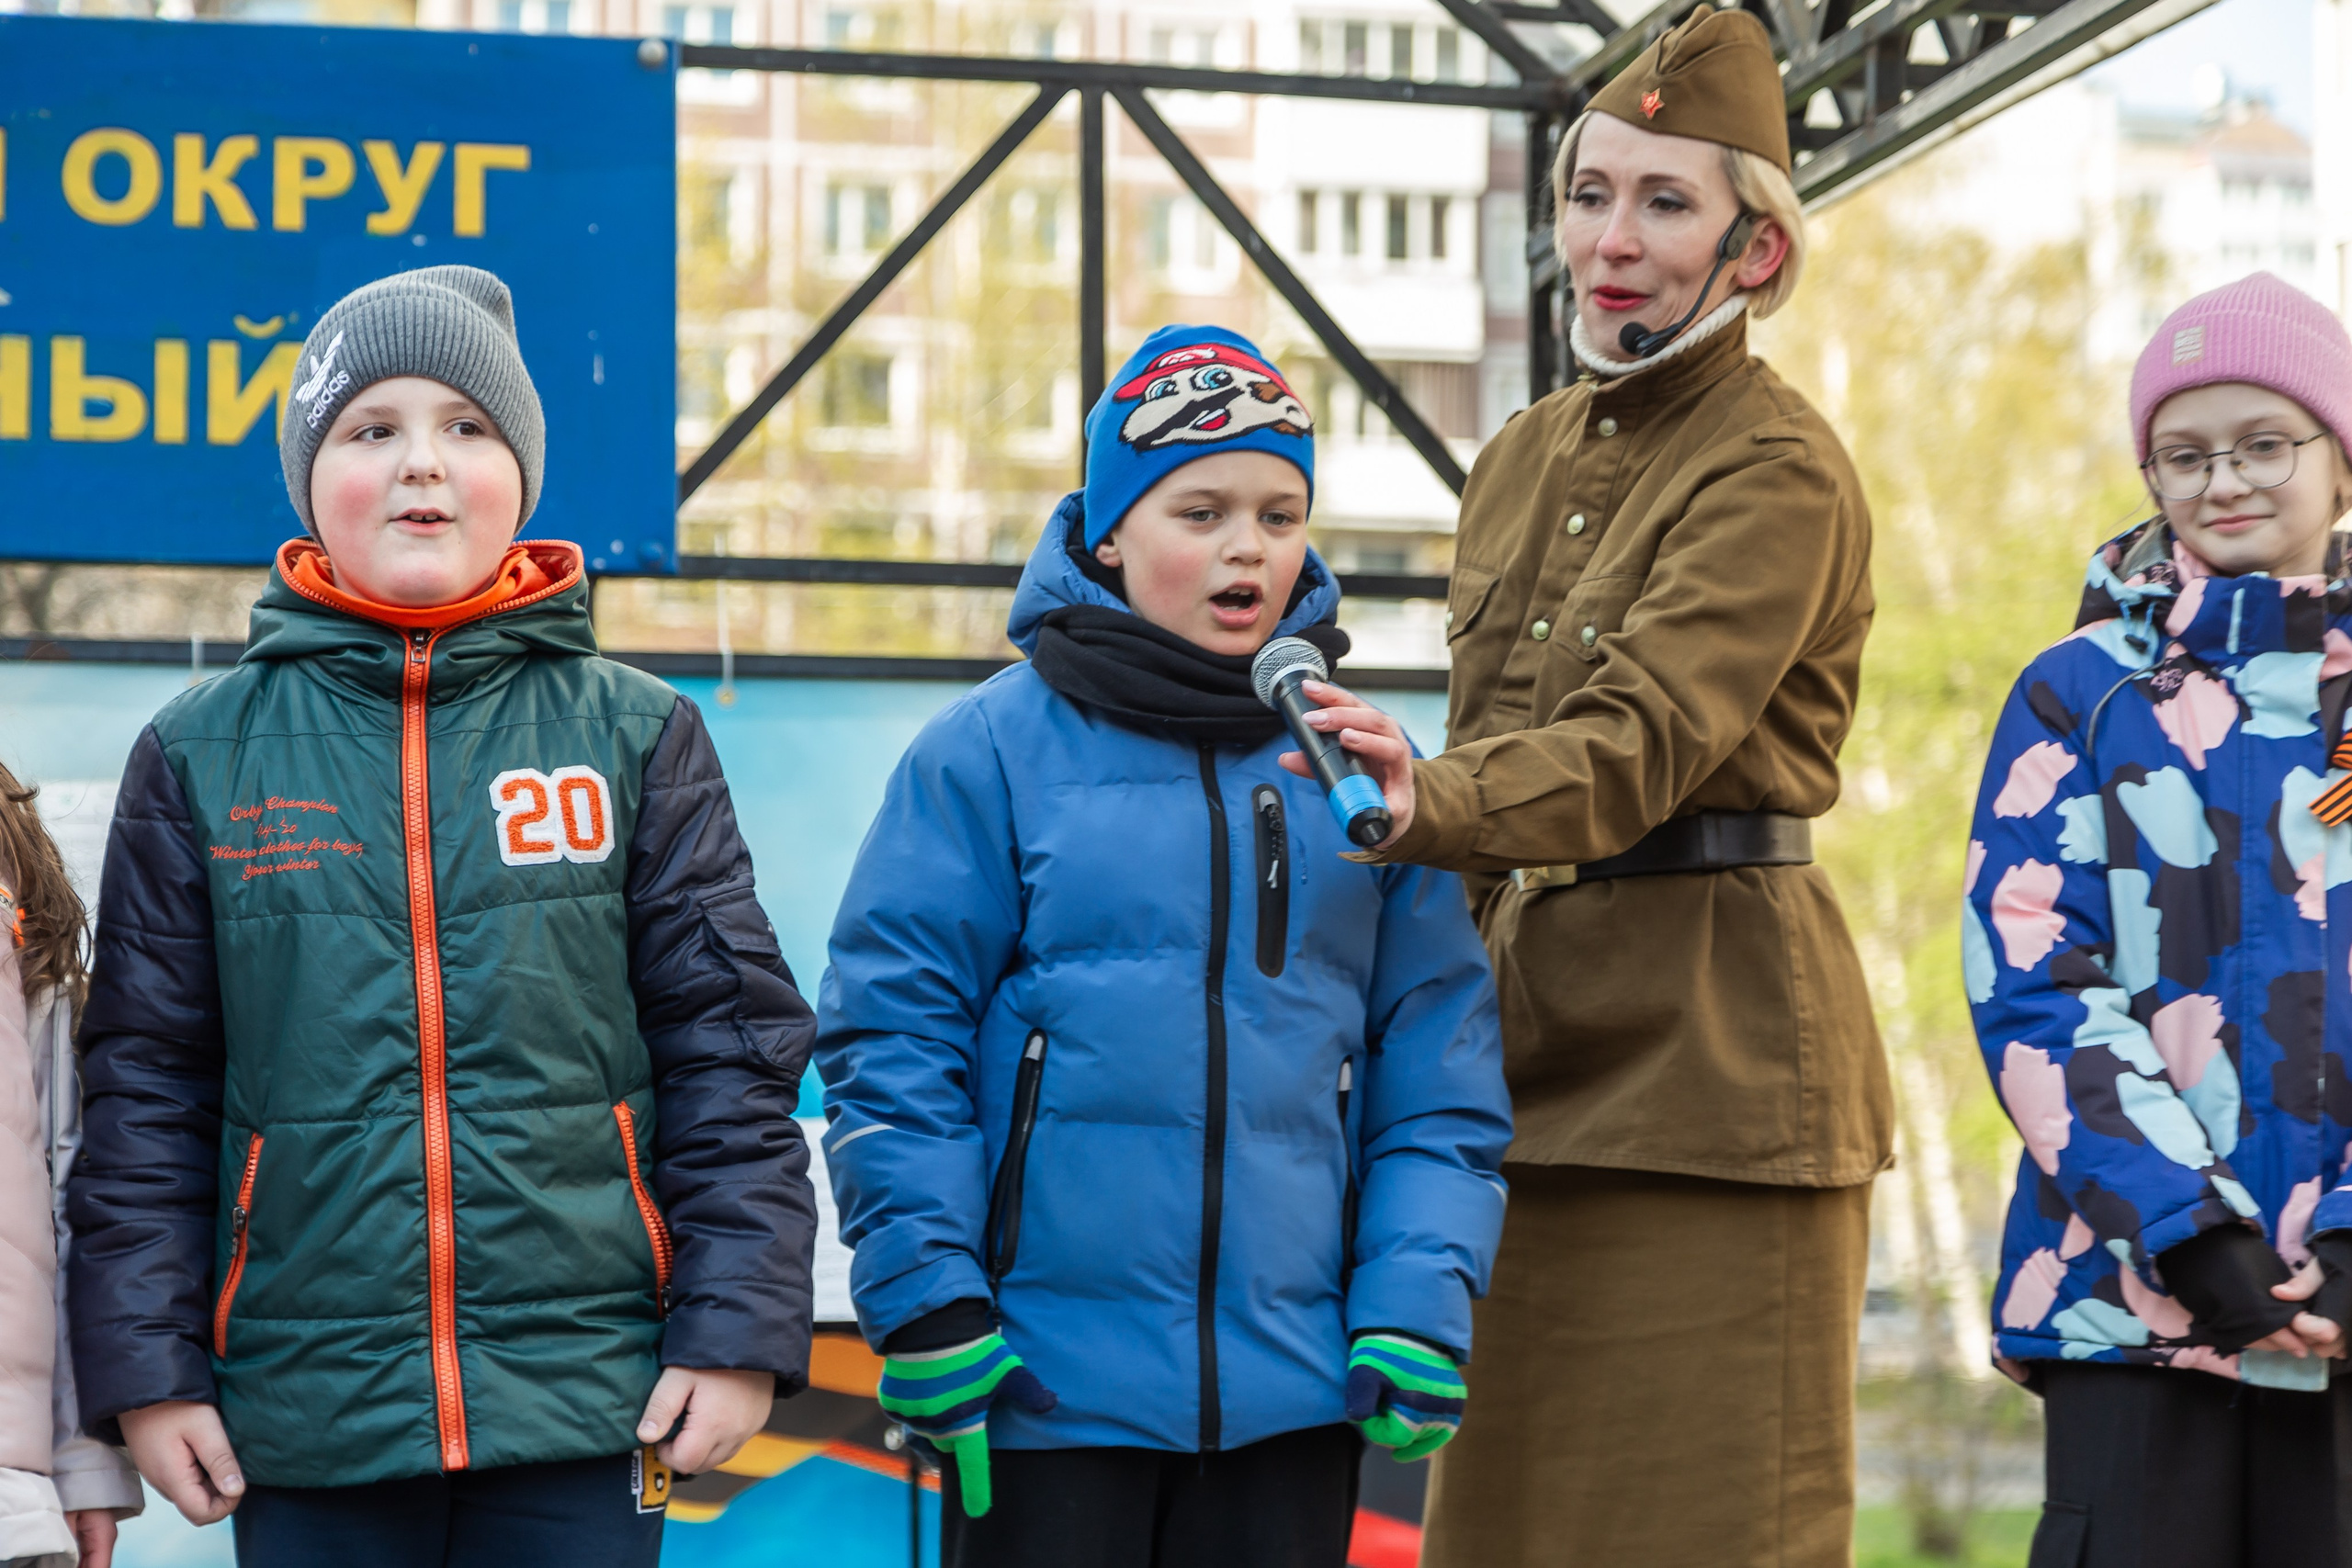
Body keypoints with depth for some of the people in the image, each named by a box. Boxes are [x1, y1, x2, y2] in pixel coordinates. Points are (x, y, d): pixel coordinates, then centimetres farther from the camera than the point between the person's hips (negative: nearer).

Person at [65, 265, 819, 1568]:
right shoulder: (202, 754, 5)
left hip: (587, 1409, 0)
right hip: (305, 1414, 0)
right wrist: (144, 1362, 2)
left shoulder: (638, 737, 5)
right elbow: (146, 1081, 7)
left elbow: (730, 1050, 4)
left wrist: (740, 1329, -3)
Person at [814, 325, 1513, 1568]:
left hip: (1291, 1400, 3)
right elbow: (890, 1035, -3)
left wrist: (1420, 1307, -1)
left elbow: (1439, 1062, 8)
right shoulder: (989, 751, -1)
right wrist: (926, 1304, -9)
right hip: (1043, 1387, -3)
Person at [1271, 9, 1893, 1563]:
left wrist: (1422, 803, -40)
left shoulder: (1781, 474, -10)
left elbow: (1638, 746, -23)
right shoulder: (1526, 459, 14)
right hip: (1542, 1021, 8)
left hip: (1717, 1040, -7)